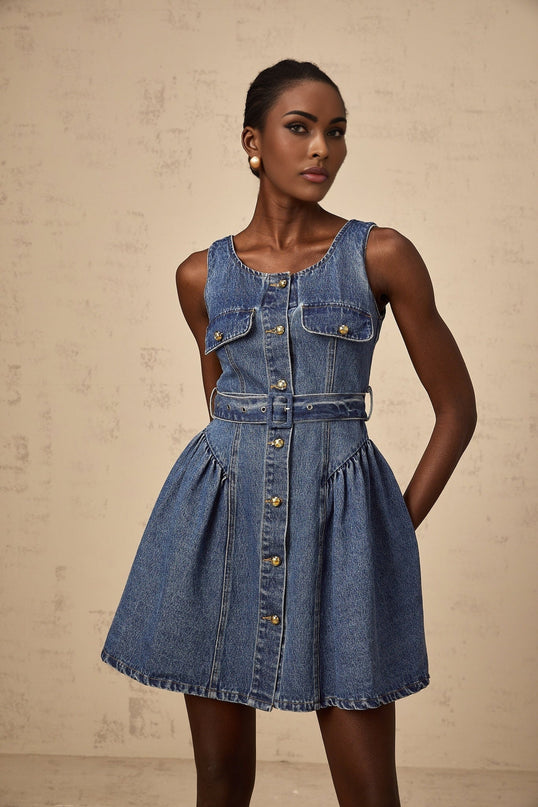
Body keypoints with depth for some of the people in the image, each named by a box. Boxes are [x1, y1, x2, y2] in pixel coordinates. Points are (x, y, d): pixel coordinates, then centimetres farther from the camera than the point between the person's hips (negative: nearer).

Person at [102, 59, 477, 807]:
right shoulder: (202, 275, 6)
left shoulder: (381, 255, -2)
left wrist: (399, 528, -1)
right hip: (219, 518, 2)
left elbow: (457, 407, 3)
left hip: (339, 518, -2)